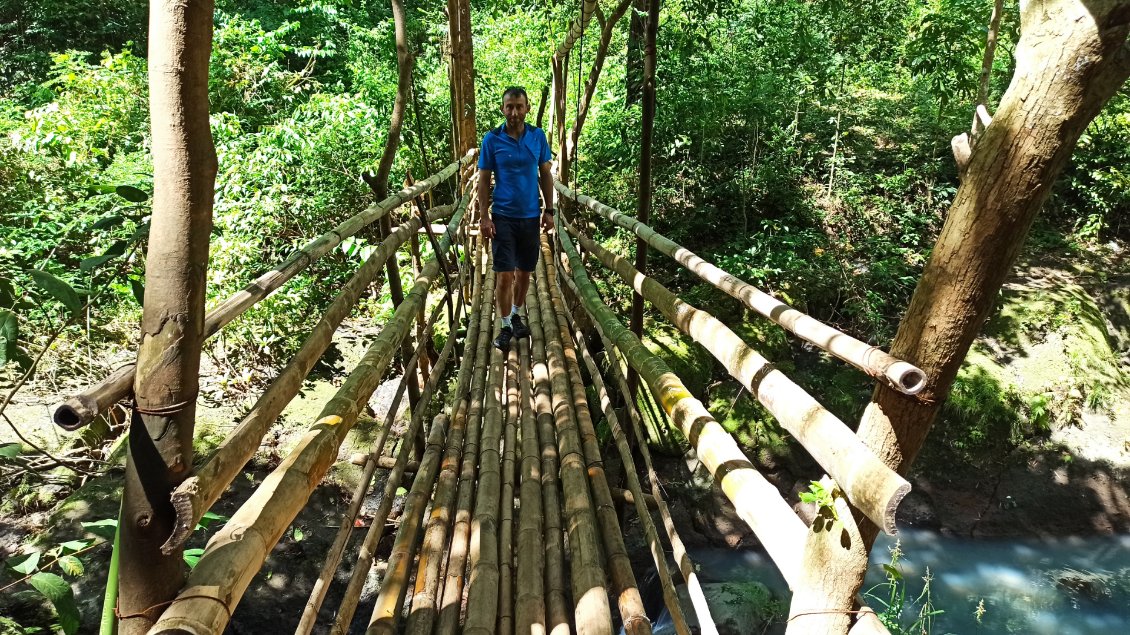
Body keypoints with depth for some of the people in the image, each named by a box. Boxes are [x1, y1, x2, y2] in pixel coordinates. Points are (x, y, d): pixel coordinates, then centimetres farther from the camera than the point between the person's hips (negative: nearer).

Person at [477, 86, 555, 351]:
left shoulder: (538, 136, 0)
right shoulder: (491, 139, -6)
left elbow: (546, 175, 7)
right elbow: (484, 180, -3)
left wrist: (549, 211, 2)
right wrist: (484, 217, -10)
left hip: (531, 216, 3)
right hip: (503, 217, -3)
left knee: (524, 272, 14)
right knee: (504, 275, -4)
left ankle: (516, 315, 33)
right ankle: (504, 327, 8)